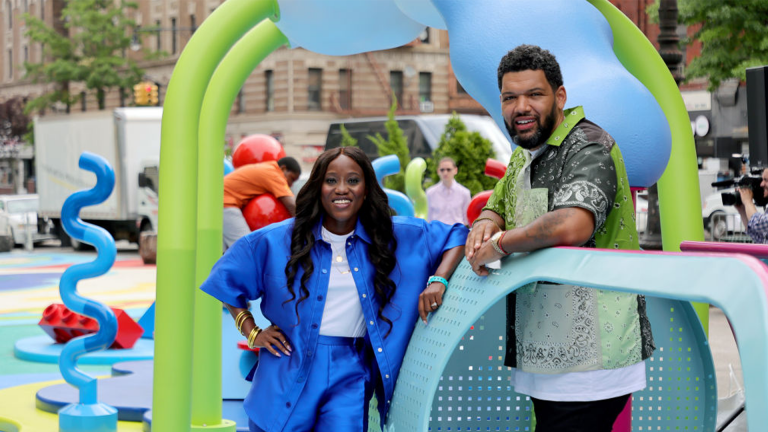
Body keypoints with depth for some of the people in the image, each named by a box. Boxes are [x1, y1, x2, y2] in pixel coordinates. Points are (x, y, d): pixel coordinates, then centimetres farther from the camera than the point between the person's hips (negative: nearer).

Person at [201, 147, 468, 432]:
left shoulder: (396, 237, 4)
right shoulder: (279, 240, 2)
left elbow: (456, 237, 11)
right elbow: (227, 279, 12)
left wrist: (438, 281, -6)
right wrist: (252, 333, 5)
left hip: (350, 378, 0)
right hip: (289, 373, 0)